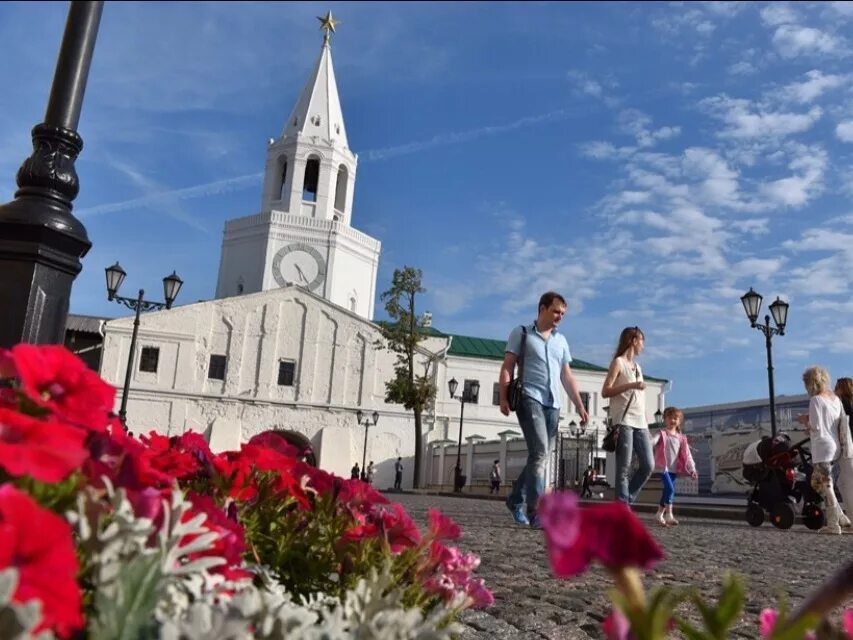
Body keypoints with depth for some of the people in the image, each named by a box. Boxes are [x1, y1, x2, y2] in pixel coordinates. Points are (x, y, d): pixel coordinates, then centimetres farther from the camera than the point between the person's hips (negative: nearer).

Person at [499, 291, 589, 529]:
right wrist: (504, 398, -12)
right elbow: (507, 368, 0)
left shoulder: (561, 340, 21)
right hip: (529, 399, -6)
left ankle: (515, 500, 25)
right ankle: (536, 512, -18)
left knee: (540, 456, 7)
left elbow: (567, 376, 21)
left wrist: (580, 406, 13)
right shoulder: (521, 333, 6)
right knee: (540, 453, -19)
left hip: (553, 403, 6)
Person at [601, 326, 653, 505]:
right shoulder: (618, 362, 1)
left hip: (640, 423, 7)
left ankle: (625, 501, 12)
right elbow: (605, 392, -9)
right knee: (624, 467, -8)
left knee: (648, 465, 1)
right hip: (624, 422, -7)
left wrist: (645, 423, 14)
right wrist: (631, 385, -17)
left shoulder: (637, 366, 23)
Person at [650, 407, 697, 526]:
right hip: (663, 467, -5)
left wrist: (692, 469, 3)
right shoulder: (662, 433, -2)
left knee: (668, 491, 8)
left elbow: (687, 454, 10)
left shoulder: (681, 438, 11)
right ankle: (669, 515, -12)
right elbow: (653, 442, -21)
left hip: (674, 468, 5)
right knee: (670, 489, -18)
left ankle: (659, 514, 22)